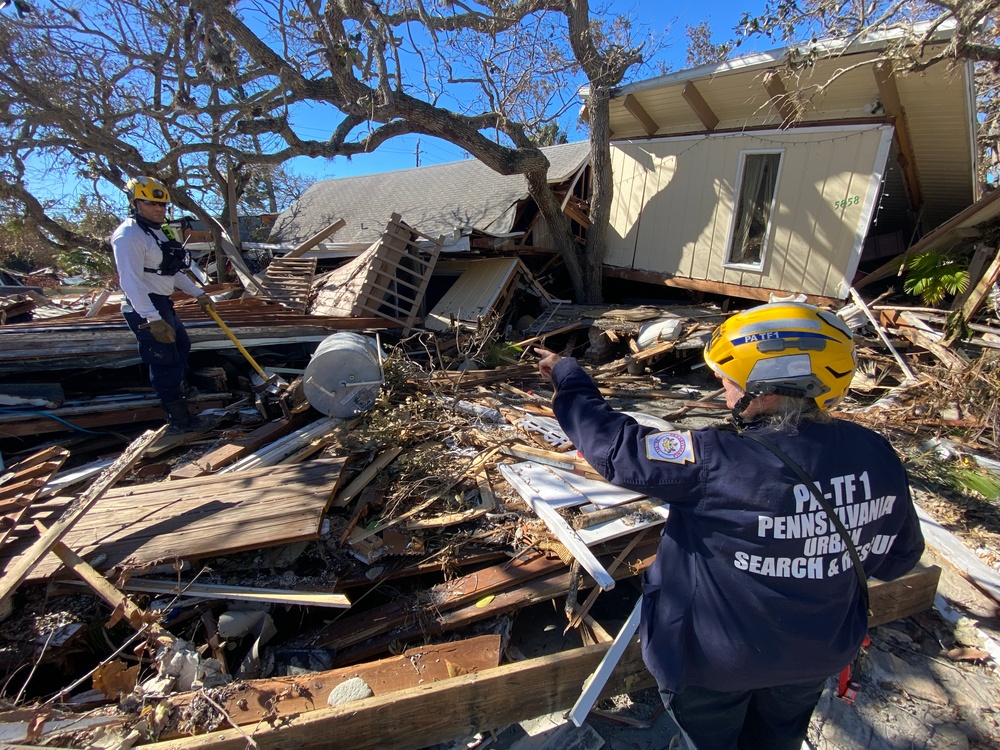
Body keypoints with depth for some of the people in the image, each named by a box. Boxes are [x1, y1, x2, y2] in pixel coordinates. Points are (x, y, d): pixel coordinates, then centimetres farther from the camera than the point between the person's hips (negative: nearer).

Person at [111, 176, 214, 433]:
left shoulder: (159, 231, 14)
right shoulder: (129, 235, -17)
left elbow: (173, 271, 22)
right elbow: (131, 281, -25)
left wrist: (198, 293, 21)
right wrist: (153, 319, -31)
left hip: (163, 305, 10)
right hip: (145, 309, -10)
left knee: (182, 347, 26)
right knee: (165, 362, -6)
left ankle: (181, 390, 47)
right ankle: (180, 419, 3)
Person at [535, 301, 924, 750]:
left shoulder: (715, 462, -36)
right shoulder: (879, 457, -18)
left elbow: (615, 446, -26)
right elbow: (897, 558, -3)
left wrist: (567, 377, -13)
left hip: (719, 658, -5)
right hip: (821, 652, 6)